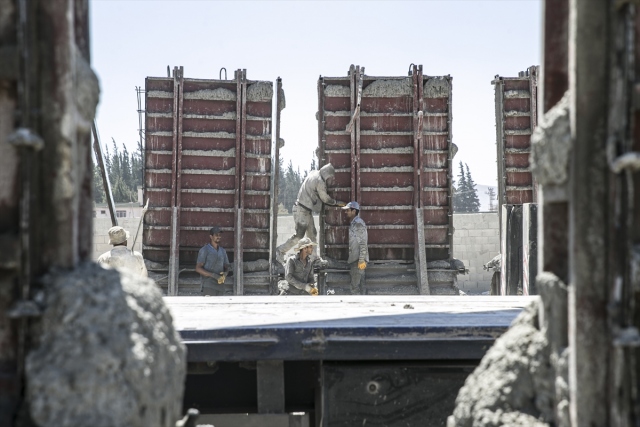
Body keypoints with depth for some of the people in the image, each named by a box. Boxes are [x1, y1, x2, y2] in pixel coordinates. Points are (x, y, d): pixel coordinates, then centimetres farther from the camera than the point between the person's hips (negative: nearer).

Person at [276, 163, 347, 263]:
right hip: (302, 210, -10)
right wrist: (338, 203, 9)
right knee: (299, 235, -4)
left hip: (306, 210, 10)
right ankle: (280, 252, 3)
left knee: (312, 234, 12)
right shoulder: (320, 182, -18)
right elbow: (325, 199, -6)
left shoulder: (313, 173, 7)